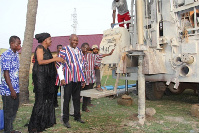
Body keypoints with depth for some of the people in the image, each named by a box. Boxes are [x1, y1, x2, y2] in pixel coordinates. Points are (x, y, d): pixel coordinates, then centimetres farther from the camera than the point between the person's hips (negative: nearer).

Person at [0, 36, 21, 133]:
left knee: (14, 109, 17)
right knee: (8, 111, 4)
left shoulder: (16, 54, 10)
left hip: (15, 88, 9)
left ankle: (10, 129, 32)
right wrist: (11, 89, -19)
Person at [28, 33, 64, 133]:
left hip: (48, 77, 9)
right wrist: (54, 59, -19)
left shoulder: (47, 49, 17)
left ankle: (46, 121, 23)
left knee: (48, 99, 11)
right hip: (40, 76, -9)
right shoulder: (40, 48, -7)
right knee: (40, 100, -8)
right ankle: (34, 126, 1)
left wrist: (58, 60, 10)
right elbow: (40, 62, -19)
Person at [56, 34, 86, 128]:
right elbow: (59, 65, -6)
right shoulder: (64, 50, -3)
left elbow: (82, 64, 19)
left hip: (78, 79, 5)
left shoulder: (79, 51, 14)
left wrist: (83, 78, 15)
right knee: (67, 99, -1)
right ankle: (65, 120, 9)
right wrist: (62, 78, -12)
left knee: (77, 98, 13)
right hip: (68, 79, -5)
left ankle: (77, 117, 26)